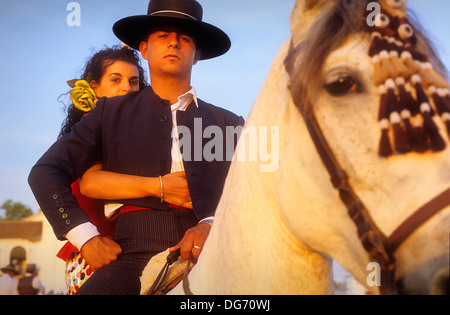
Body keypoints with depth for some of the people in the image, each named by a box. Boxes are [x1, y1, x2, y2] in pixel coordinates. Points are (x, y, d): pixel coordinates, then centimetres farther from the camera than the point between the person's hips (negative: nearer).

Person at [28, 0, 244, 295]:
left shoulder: (230, 123, 21)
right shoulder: (113, 112, 18)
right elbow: (46, 173, 11)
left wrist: (212, 226, -14)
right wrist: (86, 236, -3)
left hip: (209, 258, 0)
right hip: (137, 253, 0)